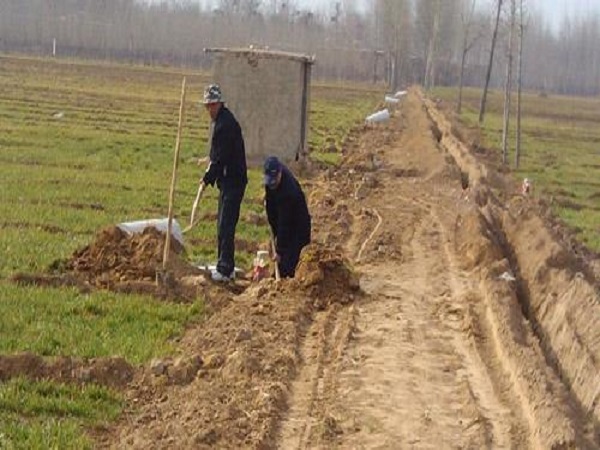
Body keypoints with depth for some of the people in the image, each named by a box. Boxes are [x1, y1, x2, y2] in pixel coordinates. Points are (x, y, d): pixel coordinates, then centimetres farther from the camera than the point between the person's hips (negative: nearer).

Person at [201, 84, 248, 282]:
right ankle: (225, 267, 22)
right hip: (228, 180, 11)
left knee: (226, 226, -11)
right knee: (223, 224, 15)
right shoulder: (221, 120, 16)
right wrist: (211, 174, 15)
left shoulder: (226, 123, -17)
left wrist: (209, 177, -13)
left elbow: (222, 157, -19)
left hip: (232, 181, -11)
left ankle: (225, 269, -10)